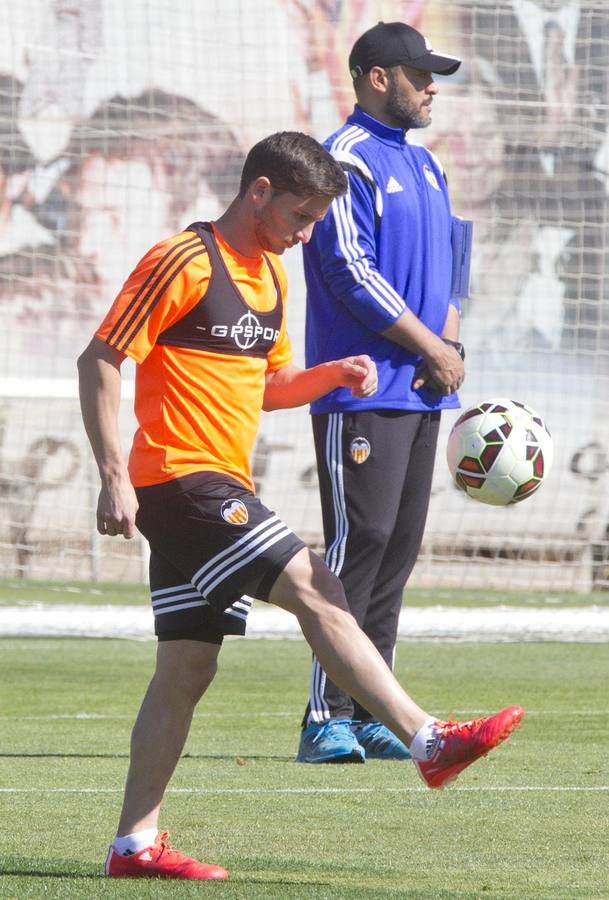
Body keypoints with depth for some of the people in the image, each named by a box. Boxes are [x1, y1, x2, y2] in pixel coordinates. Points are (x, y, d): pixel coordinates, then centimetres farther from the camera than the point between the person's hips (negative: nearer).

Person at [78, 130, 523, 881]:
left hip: (217, 489, 10)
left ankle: (135, 843, 9)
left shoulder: (270, 275, 17)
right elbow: (100, 361, -13)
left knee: (187, 668, 7)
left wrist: (333, 375, 6)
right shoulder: (184, 263, -11)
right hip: (182, 480, -10)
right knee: (316, 592, -14)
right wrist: (113, 475, -19)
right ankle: (430, 741, -15)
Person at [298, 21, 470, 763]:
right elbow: (352, 273, -15)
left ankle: (371, 715, 11)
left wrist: (449, 342, 1)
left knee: (399, 546, 7)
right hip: (362, 389, -8)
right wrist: (433, 350, -11)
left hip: (421, 393, 8)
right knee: (360, 539, -13)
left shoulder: (422, 165, 19)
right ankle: (327, 717, -12)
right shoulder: (346, 160, -8)